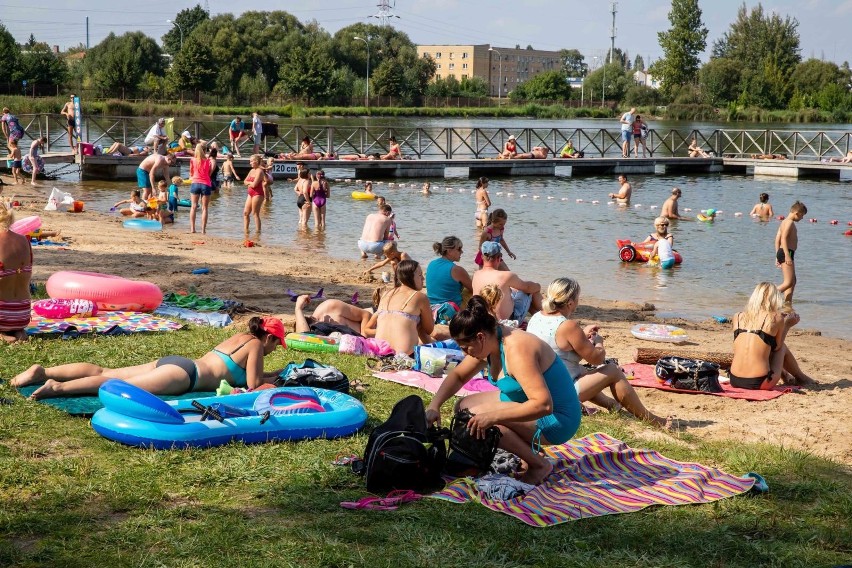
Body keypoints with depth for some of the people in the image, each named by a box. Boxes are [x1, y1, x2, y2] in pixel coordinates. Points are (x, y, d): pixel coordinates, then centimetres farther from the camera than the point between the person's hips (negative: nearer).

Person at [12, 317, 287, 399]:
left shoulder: (240, 336, 25)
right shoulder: (256, 344, 0)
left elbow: (242, 371, 36)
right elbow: (253, 383, -6)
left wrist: (270, 374, 35)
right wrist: (272, 380, 12)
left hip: (172, 362, 8)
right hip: (182, 374, -8)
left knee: (105, 373, 2)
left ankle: (44, 372, -6)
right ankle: (59, 387, -36)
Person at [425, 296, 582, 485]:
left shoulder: (517, 350, -29)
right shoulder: (490, 342, -1)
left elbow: (543, 404, -36)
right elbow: (458, 376, 14)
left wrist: (493, 417, -37)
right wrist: (434, 406, -1)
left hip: (556, 419, -10)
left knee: (476, 416, -24)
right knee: (464, 407, 8)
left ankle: (538, 464, -10)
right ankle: (528, 449, 7)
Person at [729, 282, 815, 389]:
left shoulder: (738, 317, 7)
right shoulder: (776, 318, -4)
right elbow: (776, 347, 9)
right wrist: (787, 325, 23)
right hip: (759, 383, -4)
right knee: (782, 346, 25)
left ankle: (785, 375, 49)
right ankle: (800, 377, 45)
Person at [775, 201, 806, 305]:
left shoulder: (784, 222, 19)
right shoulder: (790, 222, -12)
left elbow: (777, 239, 20)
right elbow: (784, 239, -23)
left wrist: (778, 256, 21)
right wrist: (787, 256, -28)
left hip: (782, 253, 11)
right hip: (786, 253, -11)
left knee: (793, 281, 14)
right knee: (789, 282, -13)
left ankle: (788, 304, 13)